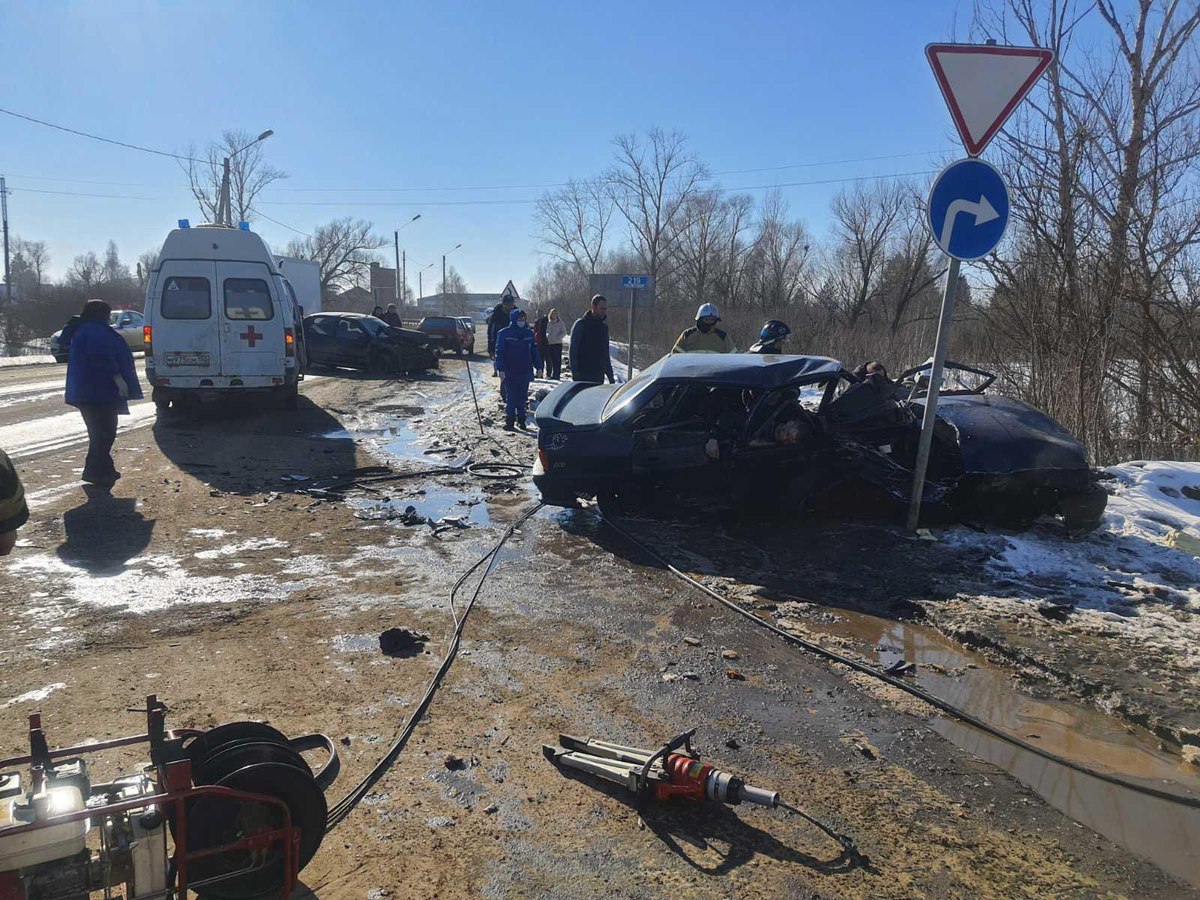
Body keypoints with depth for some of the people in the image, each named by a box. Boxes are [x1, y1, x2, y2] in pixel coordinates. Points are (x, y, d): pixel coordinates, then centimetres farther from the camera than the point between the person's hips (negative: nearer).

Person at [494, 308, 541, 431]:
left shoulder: (529, 333, 6)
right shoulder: (504, 333, -6)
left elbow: (534, 351, 12)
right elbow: (499, 352, -7)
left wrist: (538, 366, 8)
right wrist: (501, 369, -13)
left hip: (525, 372, 3)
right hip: (510, 373, -3)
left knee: (523, 398, 10)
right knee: (510, 398, 1)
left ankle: (521, 419, 19)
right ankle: (509, 420, 8)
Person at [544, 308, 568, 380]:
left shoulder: (560, 322, 0)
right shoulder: (548, 322, 11)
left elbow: (564, 332, -2)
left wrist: (558, 337, -14)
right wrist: (547, 336, -1)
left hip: (557, 343, -4)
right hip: (549, 343, 4)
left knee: (557, 360, -7)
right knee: (549, 360, 6)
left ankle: (556, 375, -7)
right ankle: (548, 374, 16)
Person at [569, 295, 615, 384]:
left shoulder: (604, 327, 14)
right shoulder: (581, 324, -5)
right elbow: (573, 349, -9)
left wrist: (610, 376, 16)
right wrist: (574, 371, -17)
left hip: (599, 376, 6)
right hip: (582, 376, -6)